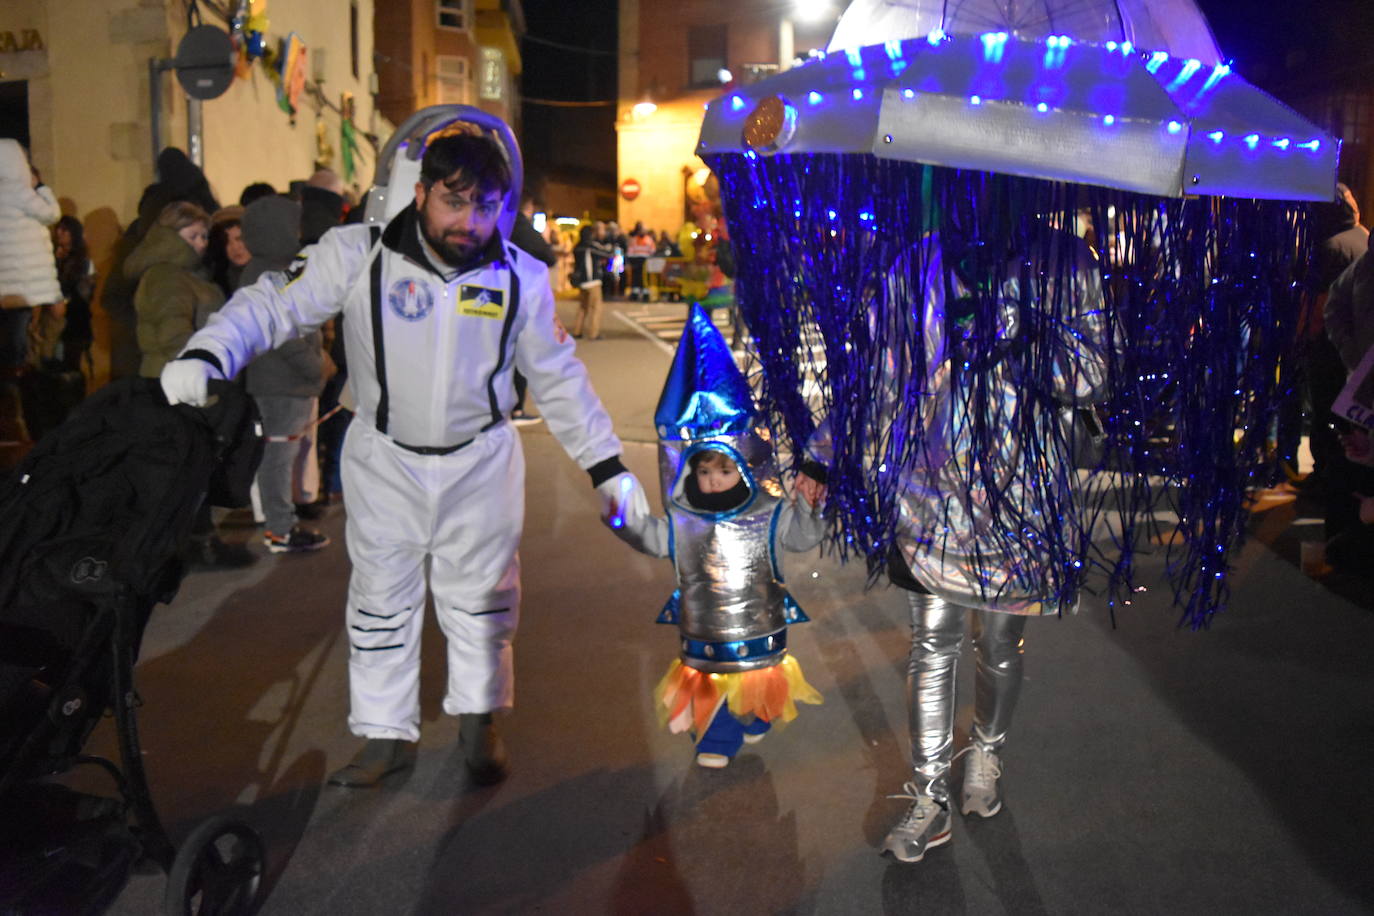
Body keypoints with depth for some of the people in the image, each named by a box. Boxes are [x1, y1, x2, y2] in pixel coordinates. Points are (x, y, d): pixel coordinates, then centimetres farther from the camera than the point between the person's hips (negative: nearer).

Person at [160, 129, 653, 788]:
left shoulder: (521, 278, -9)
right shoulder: (358, 256, -16)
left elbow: (557, 379, 0)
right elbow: (273, 305, -15)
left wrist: (607, 467, 0)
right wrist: (206, 354, -35)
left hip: (480, 462, 1)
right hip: (385, 460, -1)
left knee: (481, 597, 12)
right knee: (380, 600, 10)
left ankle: (478, 720, 33)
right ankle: (385, 734, 26)